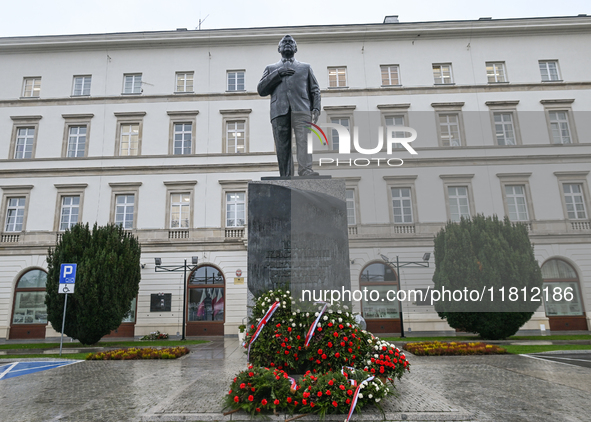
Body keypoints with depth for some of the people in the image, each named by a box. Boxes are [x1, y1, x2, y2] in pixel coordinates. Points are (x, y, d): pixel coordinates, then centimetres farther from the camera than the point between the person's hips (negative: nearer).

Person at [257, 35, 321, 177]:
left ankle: (305, 170, -37)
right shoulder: (271, 69, 28)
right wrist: (277, 74, 2)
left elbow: (315, 90, 19)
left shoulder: (305, 67, 28)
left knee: (303, 139, -23)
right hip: (279, 110, 1)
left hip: (301, 108, -1)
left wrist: (316, 108, 1)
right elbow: (261, 90, 14)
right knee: (282, 147, -8)